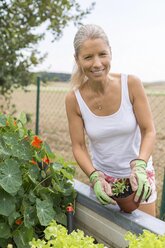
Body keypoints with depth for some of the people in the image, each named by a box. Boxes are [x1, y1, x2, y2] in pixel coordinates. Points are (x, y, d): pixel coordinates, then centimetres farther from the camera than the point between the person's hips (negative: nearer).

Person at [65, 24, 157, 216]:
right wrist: (94, 177, -25)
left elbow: (149, 131, -13)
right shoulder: (74, 99, -17)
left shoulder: (131, 84, -18)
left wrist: (140, 166, -29)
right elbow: (78, 146, -10)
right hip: (103, 176, 0)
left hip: (138, 173, 0)